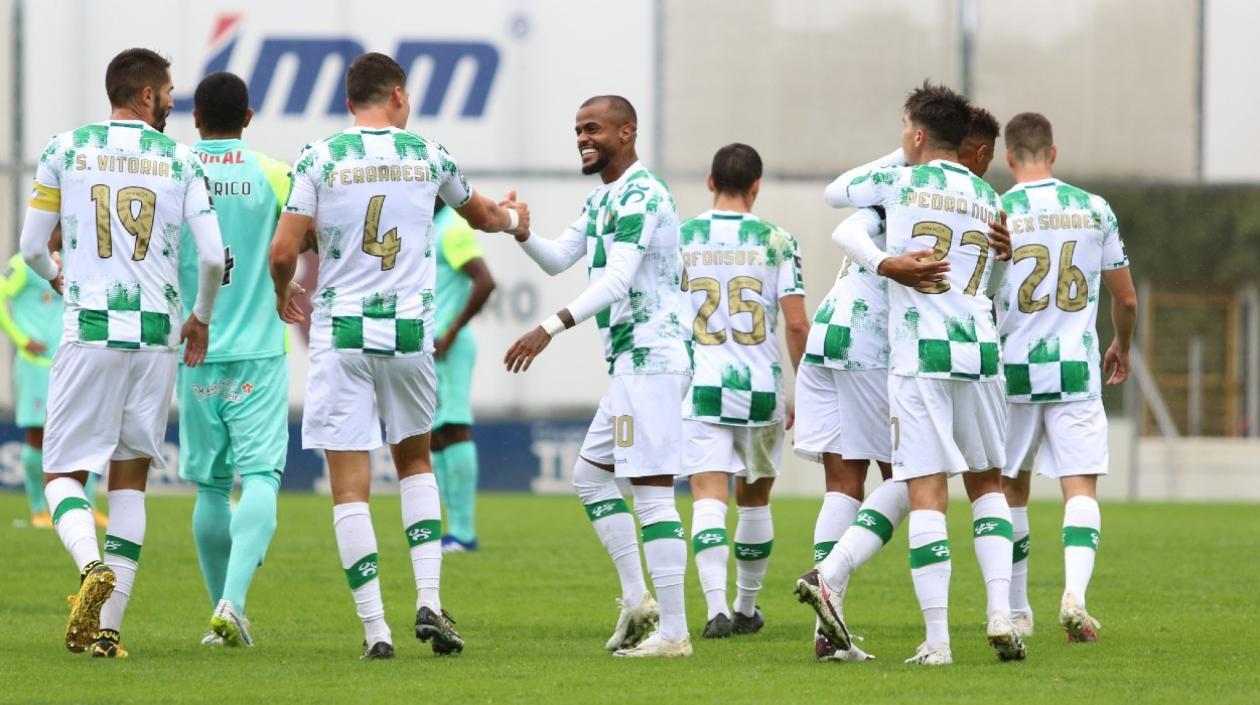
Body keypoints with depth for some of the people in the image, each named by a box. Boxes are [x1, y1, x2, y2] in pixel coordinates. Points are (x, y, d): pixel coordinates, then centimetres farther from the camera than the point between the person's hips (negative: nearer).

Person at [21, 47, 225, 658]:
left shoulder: (66, 150, 3)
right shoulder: (181, 161, 4)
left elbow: (31, 248, 7)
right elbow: (213, 258, -2)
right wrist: (201, 317, 17)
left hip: (90, 331, -1)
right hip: (156, 333, 2)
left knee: (63, 474, 4)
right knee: (130, 479, 12)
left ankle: (92, 566, -27)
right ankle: (108, 626, 6)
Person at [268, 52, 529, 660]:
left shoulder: (319, 159, -3)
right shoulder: (428, 155, 5)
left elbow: (283, 251, -7)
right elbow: (481, 215, 25)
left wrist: (283, 293, 16)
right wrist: (514, 219, 49)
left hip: (341, 334, -2)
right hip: (409, 331, 2)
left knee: (350, 485, 1)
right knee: (415, 461, 22)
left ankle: (375, 627, -3)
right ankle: (429, 601, 8)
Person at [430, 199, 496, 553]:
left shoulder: (453, 229, -10)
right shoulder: (428, 229, 20)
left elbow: (485, 281, -21)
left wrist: (451, 333, -18)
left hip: (447, 349, -10)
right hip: (427, 351, 10)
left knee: (454, 430, -11)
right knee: (434, 438, 7)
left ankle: (463, 532, -12)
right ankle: (456, 529, 8)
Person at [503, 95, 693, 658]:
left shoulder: (640, 194, -14)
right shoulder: (601, 199, 18)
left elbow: (617, 279, -24)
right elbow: (558, 259, 19)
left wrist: (552, 328, -31)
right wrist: (519, 233, -1)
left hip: (651, 357, -11)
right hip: (633, 359, 11)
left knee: (652, 490, -11)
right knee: (590, 474, 17)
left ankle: (673, 631, -11)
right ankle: (636, 599, 17)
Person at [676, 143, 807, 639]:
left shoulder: (679, 238, 1)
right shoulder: (776, 241, -1)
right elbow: (796, 323, -5)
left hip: (701, 389, -1)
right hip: (761, 388, 1)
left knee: (708, 499, -7)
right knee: (754, 499, 18)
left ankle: (717, 607, -25)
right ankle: (747, 608, 29)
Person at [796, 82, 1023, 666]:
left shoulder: (900, 182, 1)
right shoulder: (988, 200, 13)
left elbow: (835, 193, 16)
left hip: (918, 350, -4)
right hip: (979, 348, 4)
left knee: (927, 492, -6)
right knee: (987, 482, 16)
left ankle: (936, 639, -9)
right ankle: (1001, 614, 2)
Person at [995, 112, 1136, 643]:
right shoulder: (1094, 210, 2)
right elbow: (1126, 298, 10)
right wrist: (1122, 348, 30)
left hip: (1013, 368, 0)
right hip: (1076, 368, 0)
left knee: (1011, 489, 14)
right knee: (1081, 487, -2)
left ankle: (1017, 610, 20)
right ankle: (1075, 594, -24)